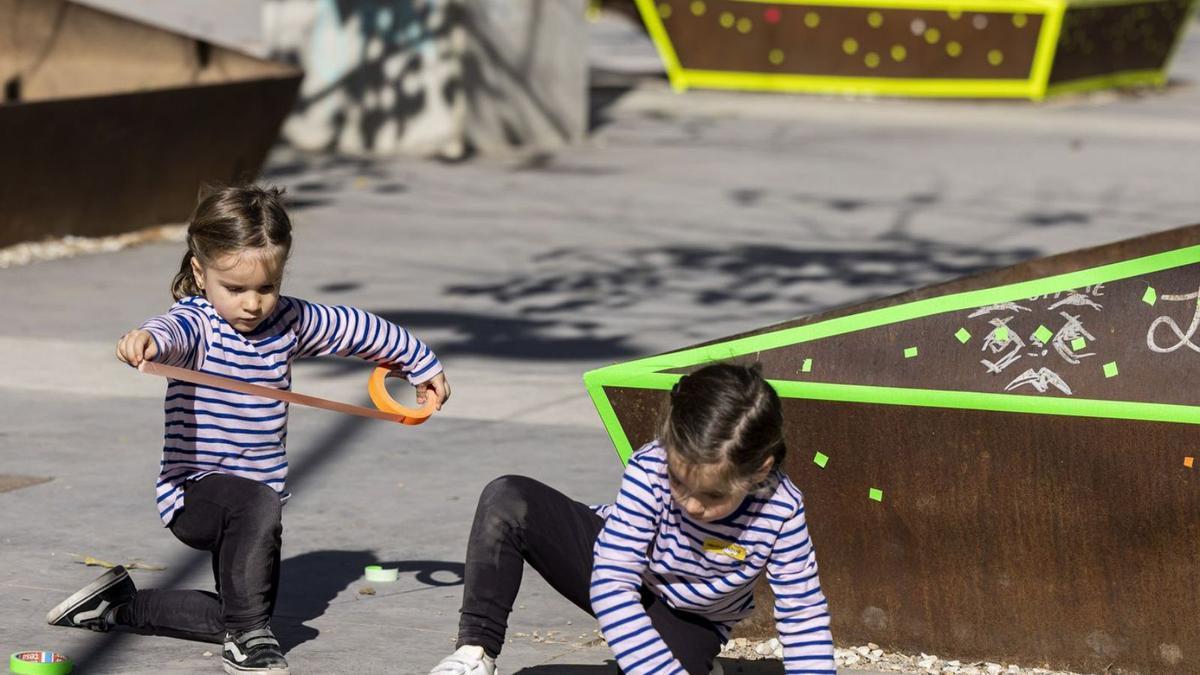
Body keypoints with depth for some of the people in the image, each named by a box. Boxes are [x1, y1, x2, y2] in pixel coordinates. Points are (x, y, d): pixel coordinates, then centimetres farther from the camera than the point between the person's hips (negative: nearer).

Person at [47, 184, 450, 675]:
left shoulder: (292, 321, 1)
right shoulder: (198, 322, -17)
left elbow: (360, 330, 18)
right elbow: (173, 332, -42)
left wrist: (422, 364, 30)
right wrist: (147, 340, -67)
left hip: (259, 497, 7)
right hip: (193, 491, -7)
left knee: (241, 616, 12)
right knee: (258, 504, -38)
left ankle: (120, 603, 30)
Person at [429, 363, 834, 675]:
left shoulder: (781, 513, -31)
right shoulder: (650, 470, -32)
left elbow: (804, 618, -21)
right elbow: (610, 586, -33)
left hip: (686, 622, 0)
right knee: (507, 501, -25)